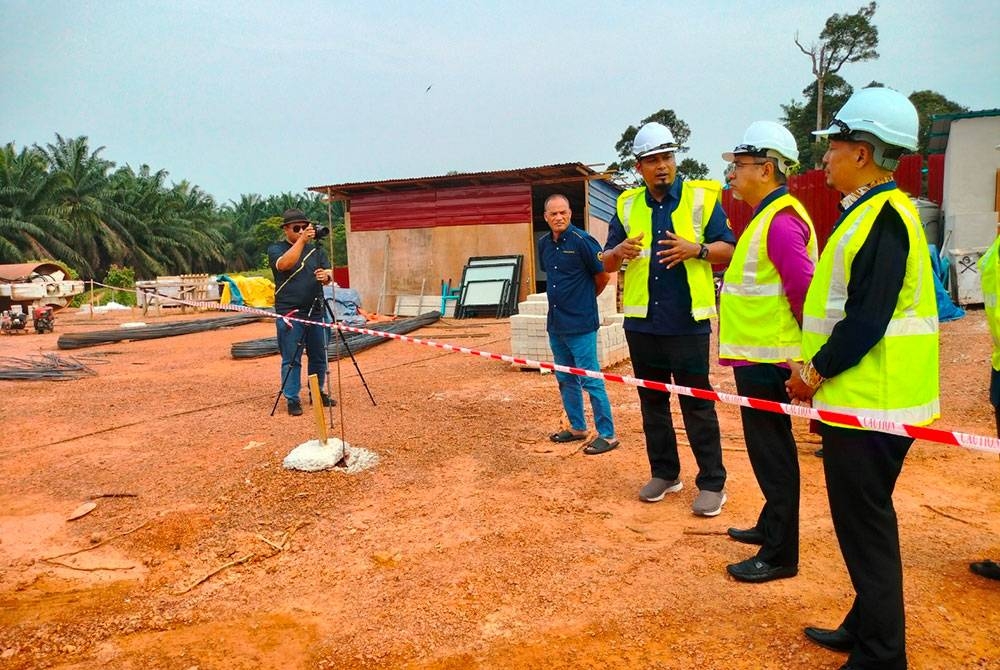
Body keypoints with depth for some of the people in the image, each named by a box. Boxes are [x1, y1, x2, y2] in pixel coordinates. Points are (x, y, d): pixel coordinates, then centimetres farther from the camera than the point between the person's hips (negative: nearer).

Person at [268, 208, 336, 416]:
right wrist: (302, 240, -26)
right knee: (291, 359, -1)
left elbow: (329, 273, 5)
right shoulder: (276, 249, 1)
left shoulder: (316, 249, 13)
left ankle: (318, 392, 26)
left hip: (317, 311, 4)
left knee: (319, 356, 11)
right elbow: (284, 264, -20)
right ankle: (292, 399, 8)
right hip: (290, 314, -4)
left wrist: (326, 275, -19)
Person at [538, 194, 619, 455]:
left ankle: (607, 435, 7)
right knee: (565, 379, 16)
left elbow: (602, 276, -4)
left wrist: (586, 298, 10)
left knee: (590, 380, -3)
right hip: (555, 324, 7)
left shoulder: (583, 241, -12)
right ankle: (577, 427, 31)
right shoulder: (544, 244, 7)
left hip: (580, 325, -7)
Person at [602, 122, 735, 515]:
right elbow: (607, 264, 10)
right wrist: (620, 252, -12)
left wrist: (696, 249, -19)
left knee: (697, 403, 1)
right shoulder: (626, 205, 9)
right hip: (641, 322, 4)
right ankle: (664, 473, 25)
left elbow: (728, 249, 0)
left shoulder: (701, 197, 1)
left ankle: (712, 482, 12)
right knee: (652, 401, 12)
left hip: (687, 321, -3)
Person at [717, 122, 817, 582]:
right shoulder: (766, 217, 15)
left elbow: (804, 292, -24)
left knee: (771, 451, 0)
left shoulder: (781, 220, -18)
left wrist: (807, 357, -18)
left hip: (767, 360, -10)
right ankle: (771, 526, 36)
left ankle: (780, 554, 14)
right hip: (757, 356, 10)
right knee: (769, 448, 20)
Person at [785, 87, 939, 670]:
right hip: (860, 399, 10)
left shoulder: (883, 217, -17)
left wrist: (817, 371, -10)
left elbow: (866, 321, -22)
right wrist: (817, 364, 10)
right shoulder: (870, 211, 14)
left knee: (866, 527, 2)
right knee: (863, 521, 19)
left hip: (870, 403, -10)